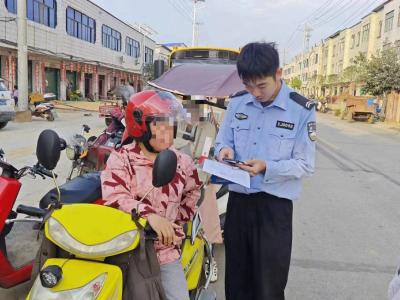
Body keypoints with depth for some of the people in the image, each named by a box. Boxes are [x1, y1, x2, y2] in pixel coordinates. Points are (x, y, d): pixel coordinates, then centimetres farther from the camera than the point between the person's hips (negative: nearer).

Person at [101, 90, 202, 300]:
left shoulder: (182, 162, 5)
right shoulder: (121, 159, -6)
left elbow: (194, 190, 23)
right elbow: (114, 198, -20)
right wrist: (150, 215, -32)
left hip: (167, 252, 3)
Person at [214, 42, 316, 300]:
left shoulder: (302, 109, -10)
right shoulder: (237, 102, 3)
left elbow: (305, 165, -9)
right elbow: (222, 142, 10)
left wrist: (266, 168, -24)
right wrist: (225, 151, -13)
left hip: (275, 205, -3)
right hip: (238, 200, 4)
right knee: (236, 279, 18)